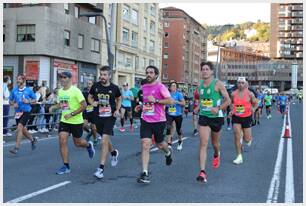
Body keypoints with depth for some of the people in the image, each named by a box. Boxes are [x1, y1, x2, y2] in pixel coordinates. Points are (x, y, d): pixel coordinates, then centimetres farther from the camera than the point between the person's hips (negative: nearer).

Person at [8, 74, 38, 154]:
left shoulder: (28, 90, -4)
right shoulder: (14, 90, 4)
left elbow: (35, 99, 5)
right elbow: (10, 101, 13)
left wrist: (28, 101, -13)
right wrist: (13, 104, -8)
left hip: (26, 111, -5)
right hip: (17, 111, 5)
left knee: (19, 128, -17)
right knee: (23, 130, 13)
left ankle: (16, 148, -13)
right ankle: (33, 140, 41)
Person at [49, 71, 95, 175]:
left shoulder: (75, 91, -16)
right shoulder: (60, 91, 4)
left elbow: (84, 105, -17)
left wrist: (71, 114, -23)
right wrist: (53, 107, 0)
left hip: (76, 121, -5)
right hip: (64, 121, 5)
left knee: (77, 143, 9)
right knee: (62, 141, -7)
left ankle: (89, 145, 44)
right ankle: (66, 166, 2)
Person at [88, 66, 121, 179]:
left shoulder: (114, 88, -4)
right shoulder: (95, 86, 0)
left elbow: (119, 99, 13)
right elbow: (89, 97, 14)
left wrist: (117, 110, -2)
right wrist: (92, 102, -8)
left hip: (110, 117, -3)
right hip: (98, 116, 4)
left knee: (104, 141, -13)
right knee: (105, 140, 18)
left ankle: (101, 168, -8)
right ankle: (114, 152, 51)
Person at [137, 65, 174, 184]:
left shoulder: (160, 87, -9)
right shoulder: (144, 87, 9)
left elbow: (171, 101, -18)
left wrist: (155, 100, -23)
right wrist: (142, 106, 13)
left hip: (159, 121, -3)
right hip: (145, 120, 4)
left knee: (159, 144, 16)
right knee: (145, 145, -11)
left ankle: (168, 153, 53)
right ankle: (145, 173, -11)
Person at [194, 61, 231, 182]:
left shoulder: (218, 84, -9)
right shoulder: (200, 85, 5)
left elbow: (228, 100, -9)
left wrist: (218, 108, -23)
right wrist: (198, 107, 7)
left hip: (216, 117, -2)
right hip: (203, 117, 2)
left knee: (214, 142, 18)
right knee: (203, 144, -11)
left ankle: (216, 155, 55)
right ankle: (202, 172, -16)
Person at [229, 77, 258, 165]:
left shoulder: (249, 94, -7)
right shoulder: (233, 94, -1)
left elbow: (255, 103, 4)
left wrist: (253, 108, -14)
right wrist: (231, 110, 0)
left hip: (247, 117, -1)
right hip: (236, 117, 1)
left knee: (246, 139, 4)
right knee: (236, 137, -8)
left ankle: (249, 138, 44)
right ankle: (239, 157, 2)